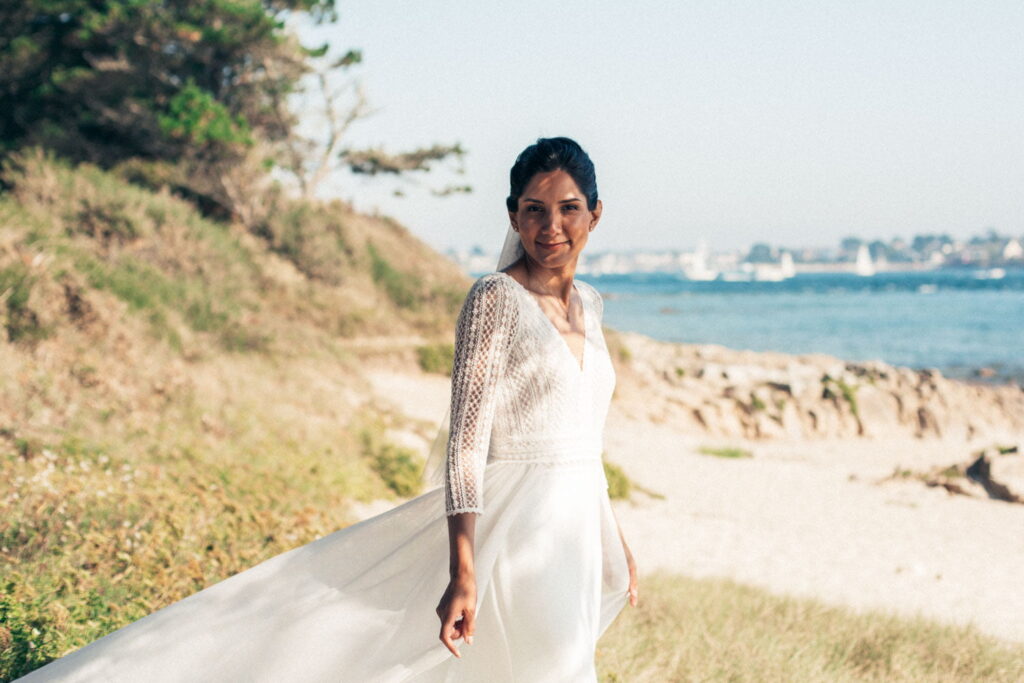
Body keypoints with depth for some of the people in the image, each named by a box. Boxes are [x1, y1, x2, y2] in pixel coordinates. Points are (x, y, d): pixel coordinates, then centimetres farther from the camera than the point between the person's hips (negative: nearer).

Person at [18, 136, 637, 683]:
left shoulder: (587, 303, 12)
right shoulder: (496, 299, -12)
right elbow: (467, 440, -19)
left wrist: (615, 542, 22)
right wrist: (462, 573, -26)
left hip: (574, 531, 8)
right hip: (513, 527, -8)